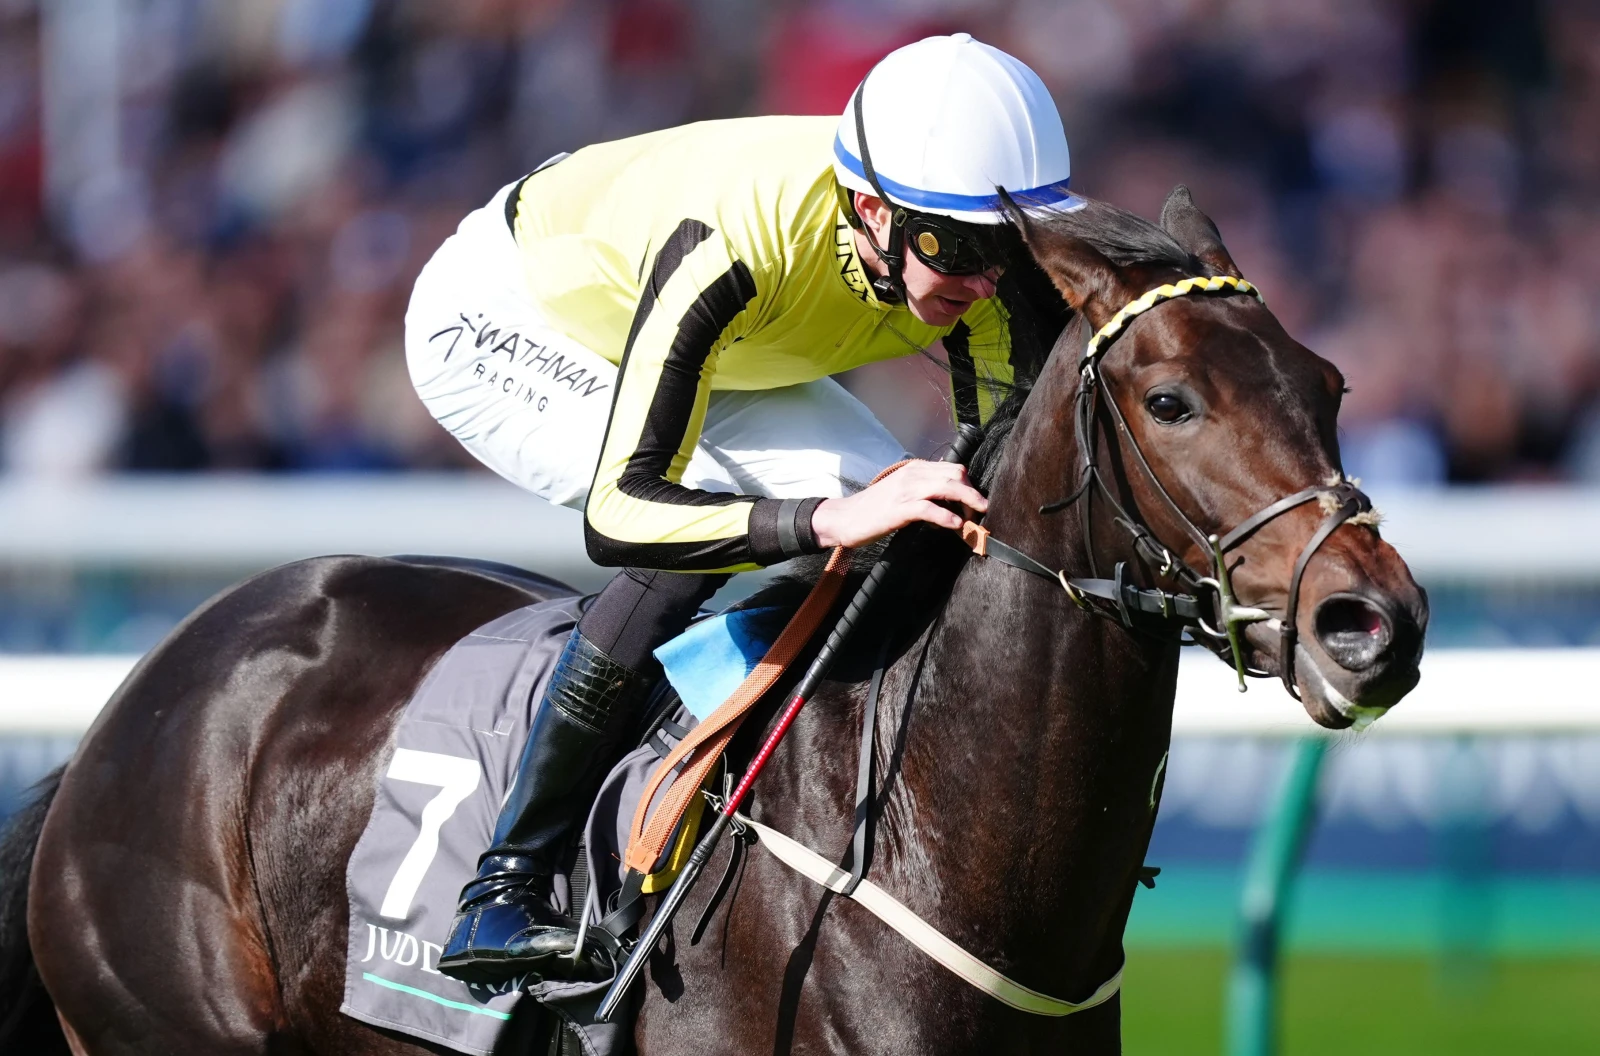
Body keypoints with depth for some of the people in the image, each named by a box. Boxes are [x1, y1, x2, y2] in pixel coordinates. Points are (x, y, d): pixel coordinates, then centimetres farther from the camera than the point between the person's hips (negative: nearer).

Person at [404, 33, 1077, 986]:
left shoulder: (978, 269, -27)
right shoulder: (735, 240, -45)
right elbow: (617, 514, -49)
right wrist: (833, 519, -61)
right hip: (501, 324, -7)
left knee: (910, 530, -10)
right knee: (698, 526, -31)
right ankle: (504, 890, -24)